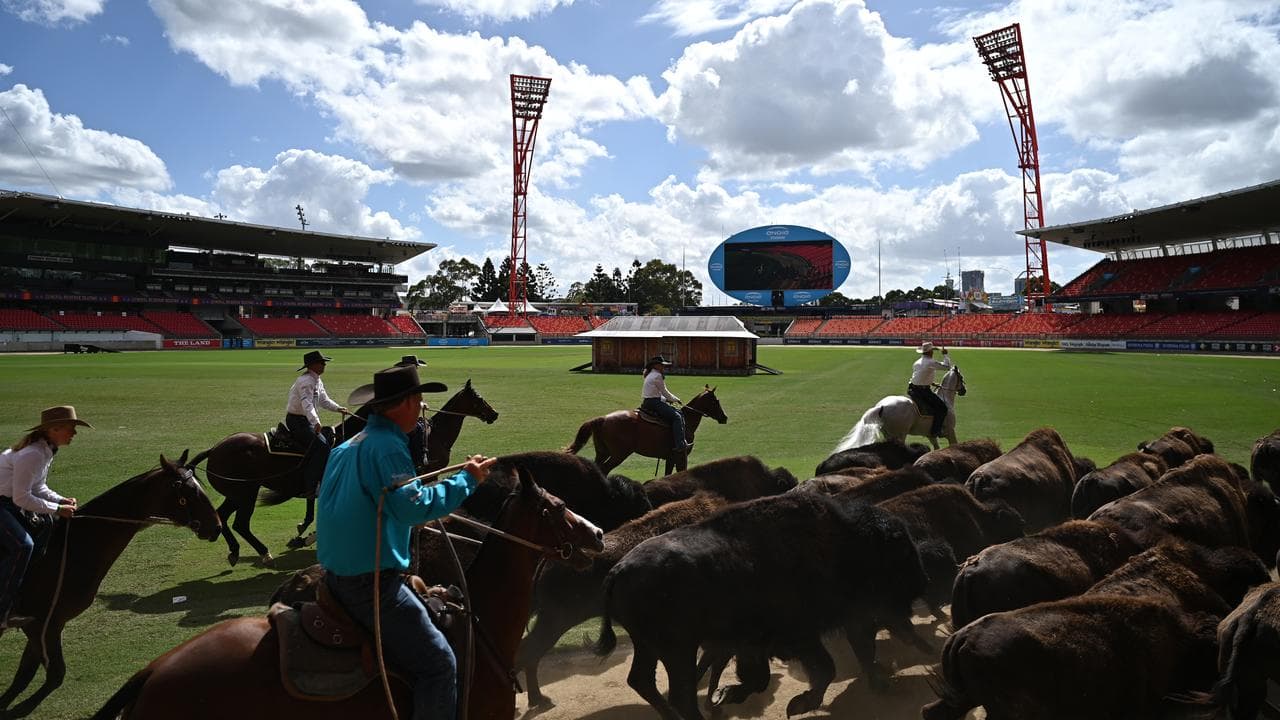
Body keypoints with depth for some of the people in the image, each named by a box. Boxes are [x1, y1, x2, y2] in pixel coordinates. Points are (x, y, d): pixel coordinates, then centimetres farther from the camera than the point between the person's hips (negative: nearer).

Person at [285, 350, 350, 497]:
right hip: (296, 421, -10)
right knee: (321, 445, -21)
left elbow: (323, 400, 19)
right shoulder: (306, 381, -18)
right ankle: (311, 487, -22)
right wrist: (316, 422, -42)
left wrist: (338, 408, 4)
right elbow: (307, 404, -31)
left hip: (307, 420, 10)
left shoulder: (317, 381, 13)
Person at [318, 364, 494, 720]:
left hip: (337, 575, 10)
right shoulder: (388, 446, -18)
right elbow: (413, 506, -29)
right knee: (439, 664, -5)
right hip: (370, 582, -10)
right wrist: (466, 479, -20)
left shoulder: (348, 445, 12)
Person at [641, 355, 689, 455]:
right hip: (653, 403, -11)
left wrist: (666, 399, 16)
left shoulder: (650, 375, 20)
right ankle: (679, 445, -25)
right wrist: (675, 399, 10)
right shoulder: (657, 376, -11)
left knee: (679, 413, 10)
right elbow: (665, 392, -6)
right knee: (676, 417, -18)